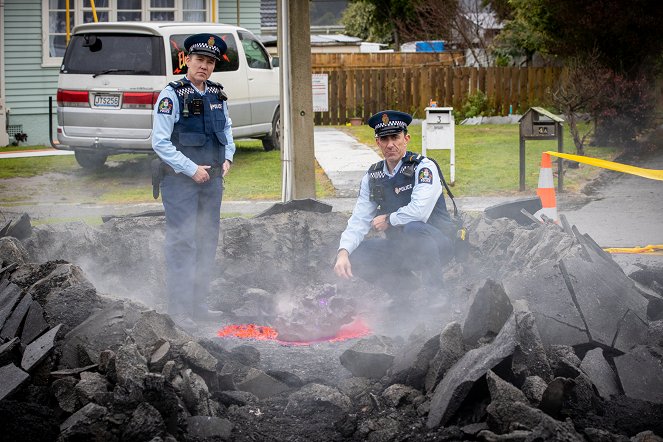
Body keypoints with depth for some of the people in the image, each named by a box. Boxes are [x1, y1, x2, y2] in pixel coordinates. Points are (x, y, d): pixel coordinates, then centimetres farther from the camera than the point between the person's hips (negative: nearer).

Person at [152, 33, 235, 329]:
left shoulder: (217, 95, 8)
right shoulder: (172, 95, -12)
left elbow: (226, 129, 24)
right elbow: (160, 142, -14)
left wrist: (227, 158, 8)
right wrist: (192, 169, -16)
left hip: (211, 179, 7)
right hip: (180, 181, -7)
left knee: (208, 241, 12)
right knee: (182, 243, -8)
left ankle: (199, 305, 22)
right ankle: (179, 310, -5)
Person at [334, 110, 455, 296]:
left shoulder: (424, 167, -13)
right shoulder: (372, 176, 5)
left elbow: (419, 212, -28)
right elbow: (359, 220, 1)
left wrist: (388, 220, -11)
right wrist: (343, 253, -18)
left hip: (437, 241, -6)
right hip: (399, 246, 6)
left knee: (413, 228, -38)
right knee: (354, 256, -14)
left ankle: (436, 292, -21)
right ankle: (405, 292, 1)